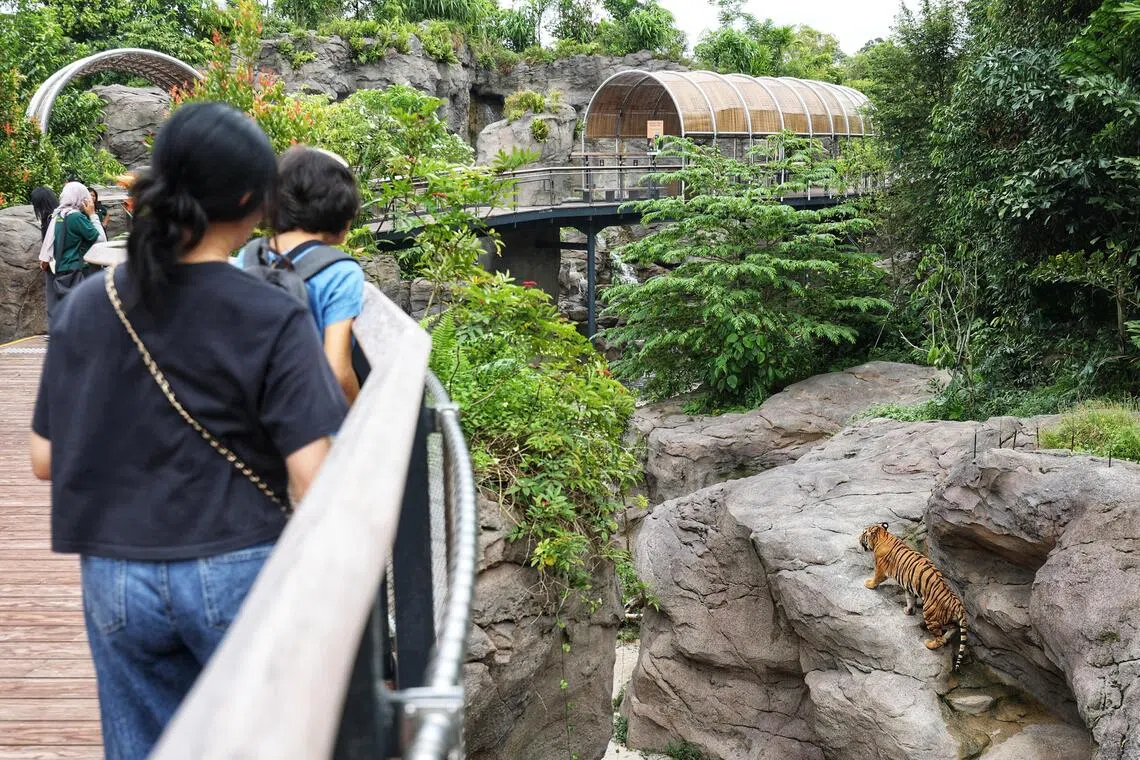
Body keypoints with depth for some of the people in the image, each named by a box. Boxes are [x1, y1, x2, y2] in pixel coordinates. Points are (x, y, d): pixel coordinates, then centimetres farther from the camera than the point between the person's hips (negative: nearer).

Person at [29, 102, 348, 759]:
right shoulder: (274, 319, -14)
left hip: (116, 577, 4)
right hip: (238, 574, -4)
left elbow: (45, 461, 3)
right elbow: (313, 481, -17)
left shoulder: (88, 306, -2)